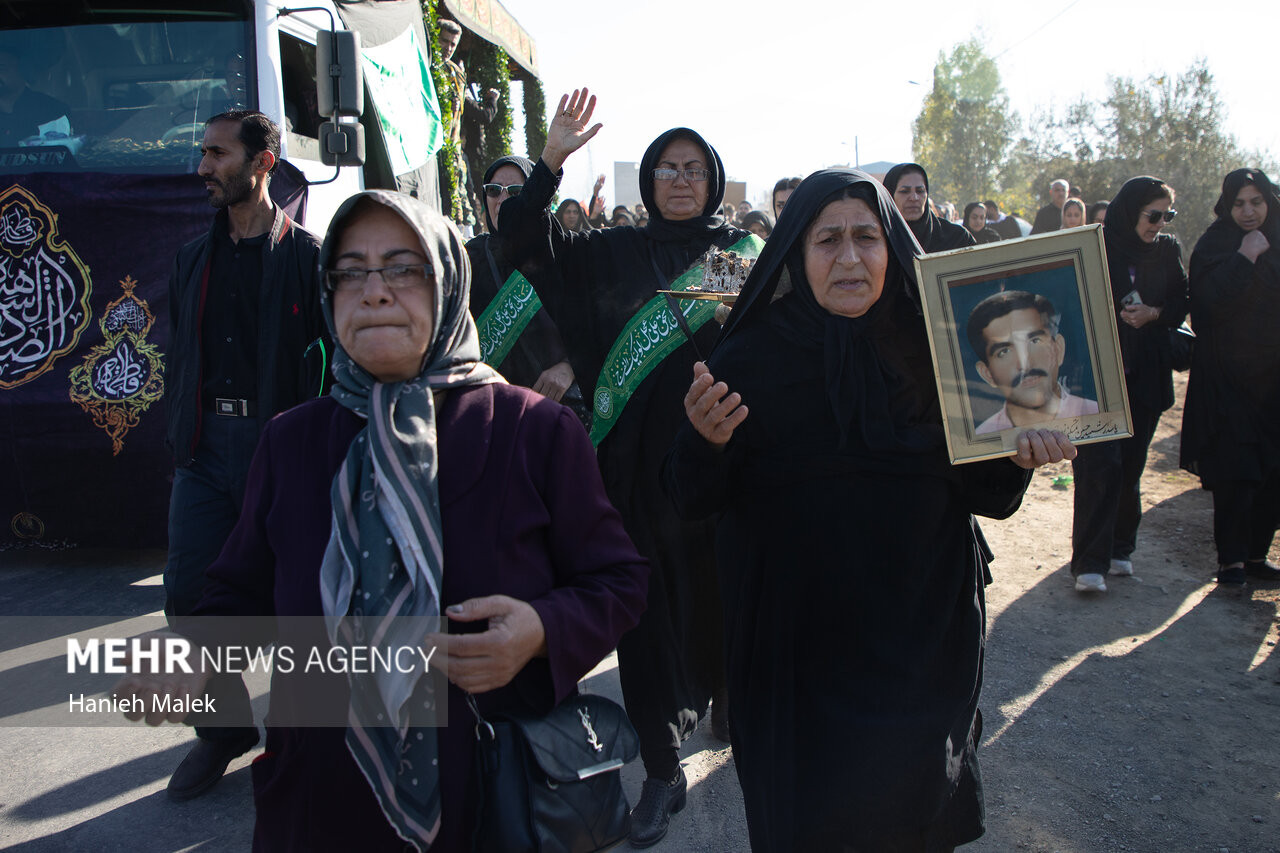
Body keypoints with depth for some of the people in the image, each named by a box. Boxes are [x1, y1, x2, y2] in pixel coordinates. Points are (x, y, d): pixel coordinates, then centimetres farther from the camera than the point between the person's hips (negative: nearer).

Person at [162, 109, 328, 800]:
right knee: (186, 595, 2)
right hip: (205, 447, 5)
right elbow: (177, 358, 19)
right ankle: (225, 728, 23)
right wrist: (180, 433, 13)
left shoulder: (307, 255, -2)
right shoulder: (193, 259, 15)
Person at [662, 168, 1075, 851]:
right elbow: (692, 502, -11)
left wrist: (1016, 455, -18)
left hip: (918, 636, 2)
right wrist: (706, 442, -31)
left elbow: (980, 492, 3)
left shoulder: (932, 351, -4)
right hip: (795, 645, -2)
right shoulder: (750, 357, -11)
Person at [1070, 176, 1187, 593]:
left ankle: (1119, 549, 22)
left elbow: (1181, 305, 8)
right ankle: (1090, 562, -6)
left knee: (1131, 465, 9)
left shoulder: (1168, 250, 7)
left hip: (1145, 374, 4)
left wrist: (1153, 313, -11)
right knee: (1100, 464, -9)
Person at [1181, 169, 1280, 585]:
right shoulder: (1214, 245, -4)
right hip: (1228, 376, -5)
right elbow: (1211, 299, -20)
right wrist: (1246, 257, -19)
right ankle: (1232, 558, 3)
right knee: (1234, 473, -6)